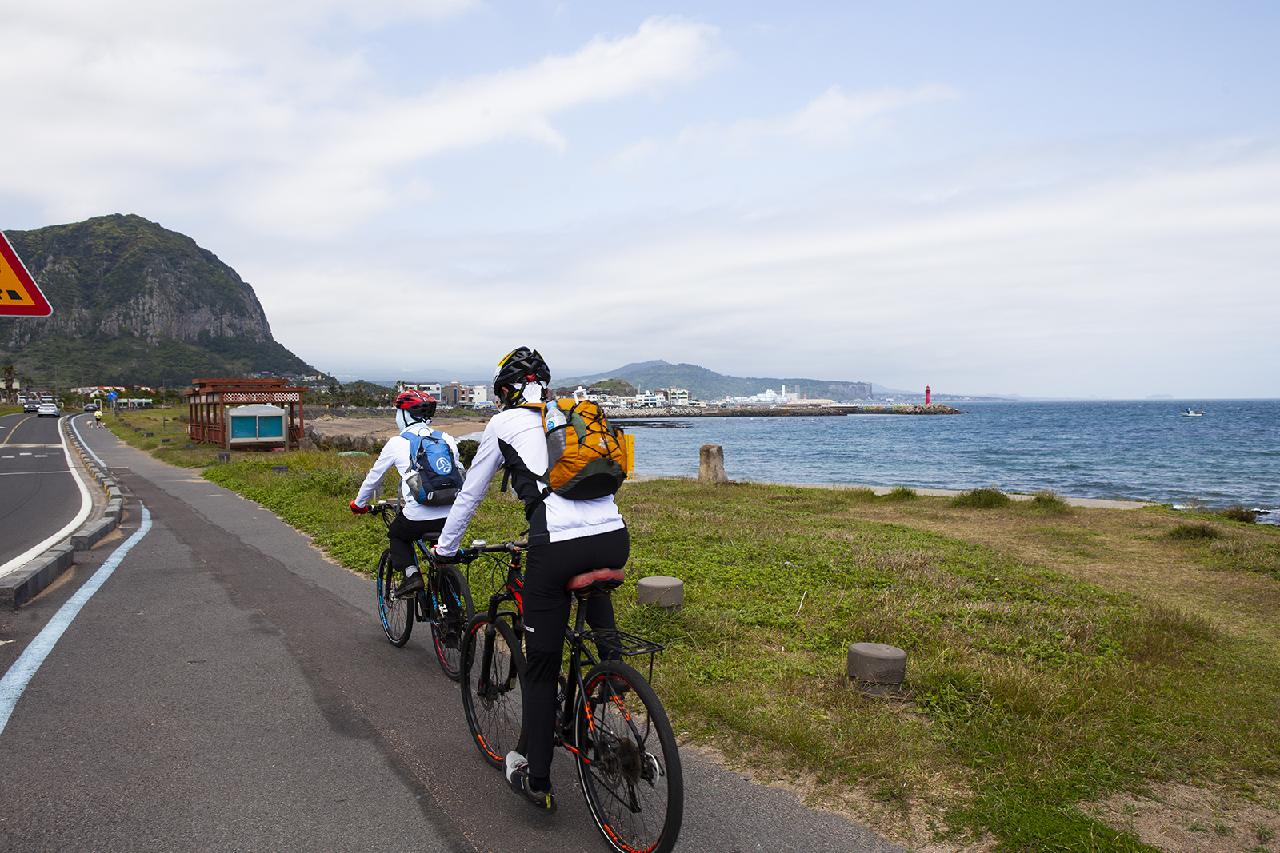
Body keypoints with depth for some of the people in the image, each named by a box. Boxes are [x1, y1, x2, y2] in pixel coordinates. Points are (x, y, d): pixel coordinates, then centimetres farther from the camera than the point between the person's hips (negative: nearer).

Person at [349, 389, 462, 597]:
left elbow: (374, 477, 17)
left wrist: (359, 504, 34)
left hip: (417, 516, -3)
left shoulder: (397, 443, 6)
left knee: (397, 536, 28)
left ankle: (412, 574, 8)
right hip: (450, 516, 3)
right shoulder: (447, 439, 14)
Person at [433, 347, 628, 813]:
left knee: (541, 669, 12)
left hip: (556, 548, -4)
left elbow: (470, 494, 22)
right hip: (615, 538, 4)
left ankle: (536, 781, 20)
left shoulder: (504, 423, 14)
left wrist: (445, 549, 37)